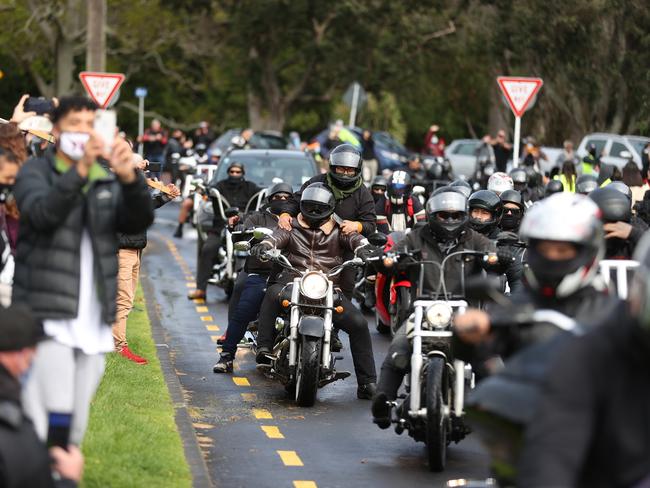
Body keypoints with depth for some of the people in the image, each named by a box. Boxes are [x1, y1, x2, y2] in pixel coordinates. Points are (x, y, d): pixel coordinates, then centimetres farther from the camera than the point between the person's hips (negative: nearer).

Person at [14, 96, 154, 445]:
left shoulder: (107, 182, 16)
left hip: (94, 325, 5)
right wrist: (81, 169, -34)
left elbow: (139, 221, -3)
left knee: (75, 428, 8)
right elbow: (42, 212, -19)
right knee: (47, 424, -15)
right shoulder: (36, 172, 3)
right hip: (48, 319, -5)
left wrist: (129, 177, -23)